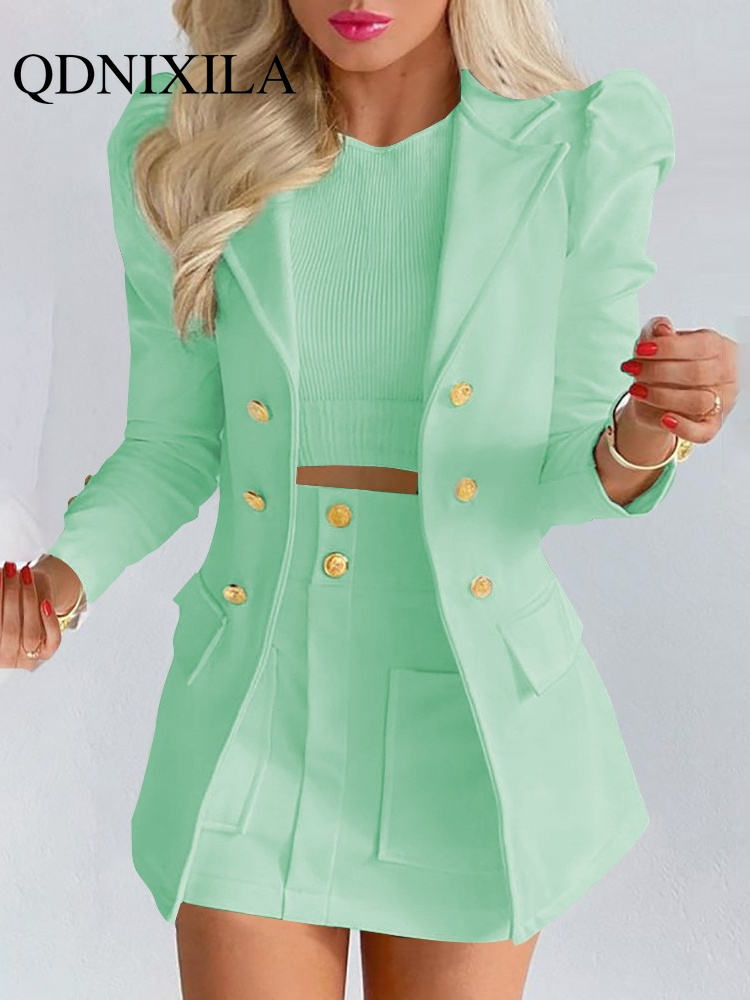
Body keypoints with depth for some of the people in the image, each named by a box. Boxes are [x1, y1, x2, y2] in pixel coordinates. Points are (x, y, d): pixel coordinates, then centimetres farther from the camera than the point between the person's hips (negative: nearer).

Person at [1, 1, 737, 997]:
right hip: (264, 714, 1)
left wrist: (646, 436, -27)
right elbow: (175, 446, 1)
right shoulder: (184, 148, -7)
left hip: (476, 717, 0)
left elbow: (564, 475, -5)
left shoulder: (584, 149, -10)